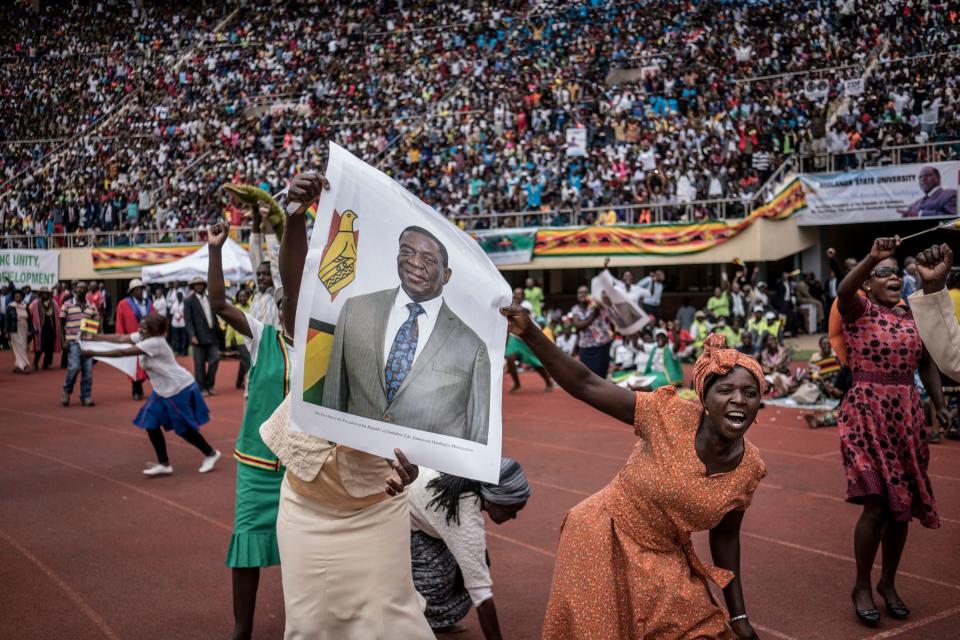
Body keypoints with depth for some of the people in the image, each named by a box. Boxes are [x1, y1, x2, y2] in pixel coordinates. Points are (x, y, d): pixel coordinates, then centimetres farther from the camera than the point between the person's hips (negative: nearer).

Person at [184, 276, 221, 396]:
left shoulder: (210, 299, 15)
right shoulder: (189, 301, -1)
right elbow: (188, 320, -8)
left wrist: (219, 331, 11)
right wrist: (192, 336, -18)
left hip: (212, 336, 4)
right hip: (199, 337, -4)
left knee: (215, 359, -4)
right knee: (200, 364, -1)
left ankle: (209, 384, 12)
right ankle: (202, 388, 8)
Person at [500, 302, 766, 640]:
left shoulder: (749, 468, -10)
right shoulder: (670, 416, -23)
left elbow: (725, 536, 4)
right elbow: (585, 385, -22)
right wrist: (529, 333, -32)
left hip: (661, 560, 4)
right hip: (603, 542, -4)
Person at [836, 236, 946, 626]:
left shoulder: (914, 317, 10)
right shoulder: (859, 310, -6)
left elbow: (926, 364, 16)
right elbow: (843, 291, -29)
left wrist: (939, 404, 6)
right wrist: (873, 257, -42)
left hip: (907, 416, 6)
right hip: (866, 415, -5)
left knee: (902, 505, 10)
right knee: (876, 504, -10)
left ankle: (888, 583, 27)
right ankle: (861, 587, 8)